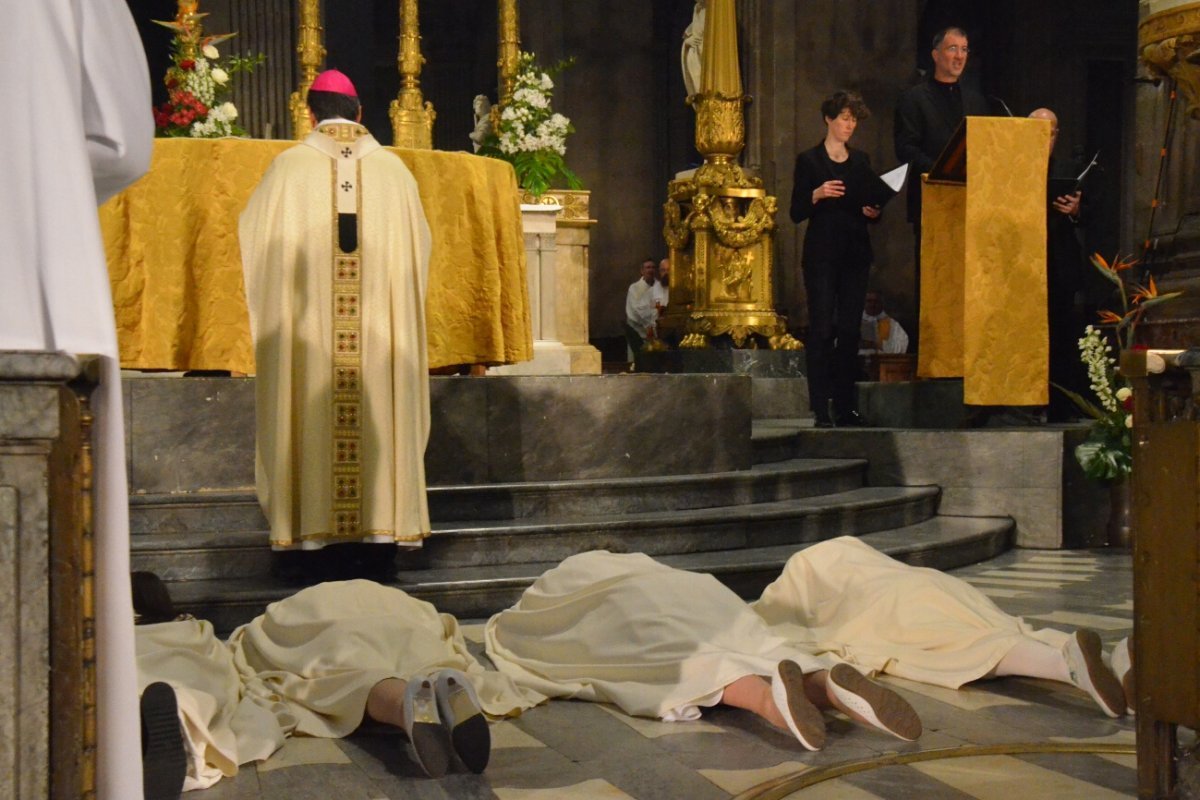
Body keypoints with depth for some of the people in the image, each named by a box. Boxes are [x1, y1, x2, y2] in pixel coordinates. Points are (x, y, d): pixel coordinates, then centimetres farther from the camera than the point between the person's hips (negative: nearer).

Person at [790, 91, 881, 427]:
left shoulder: (861, 161, 15)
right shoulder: (809, 160, 3)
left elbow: (872, 206, 19)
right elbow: (796, 213, -2)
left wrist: (872, 212, -4)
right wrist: (816, 195, -19)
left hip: (856, 254, 4)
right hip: (821, 254, -4)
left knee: (850, 330, 2)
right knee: (822, 329, -9)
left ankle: (845, 406, 7)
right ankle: (821, 408, -9)